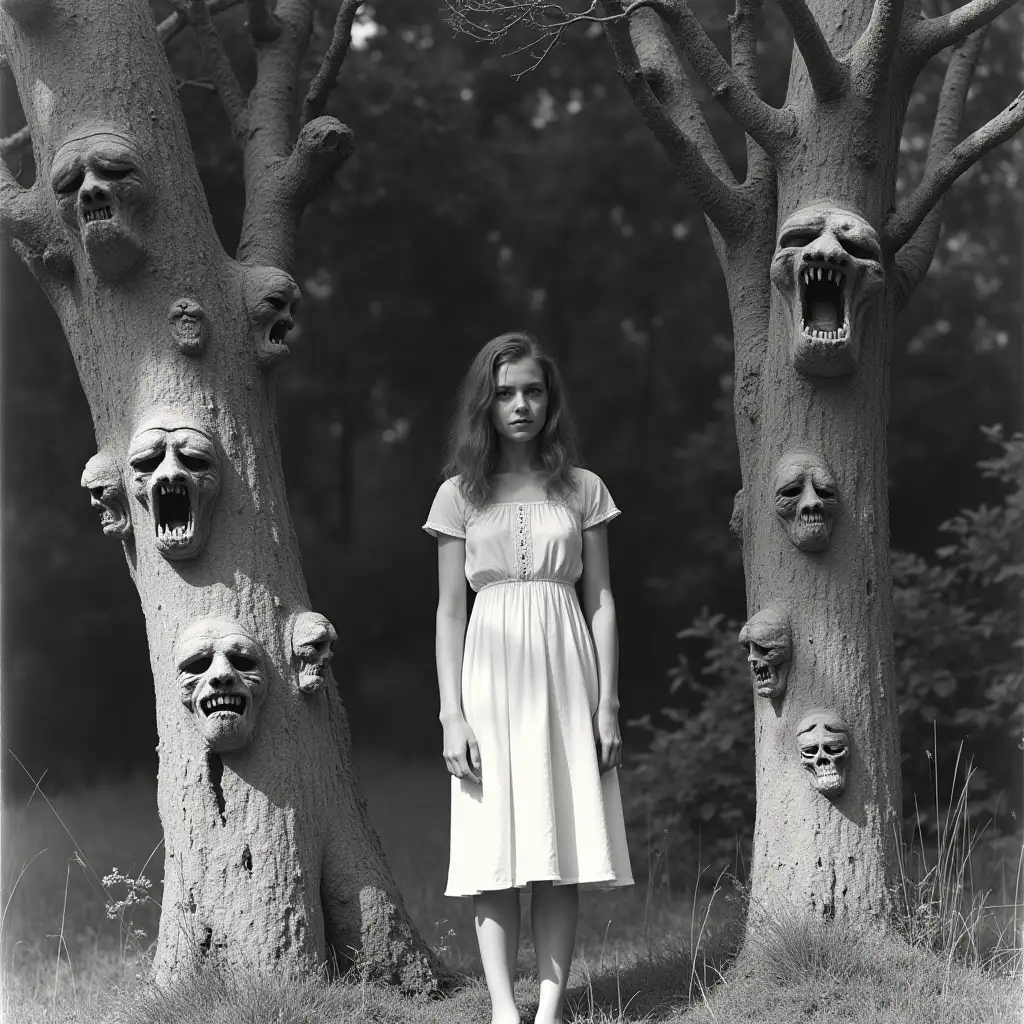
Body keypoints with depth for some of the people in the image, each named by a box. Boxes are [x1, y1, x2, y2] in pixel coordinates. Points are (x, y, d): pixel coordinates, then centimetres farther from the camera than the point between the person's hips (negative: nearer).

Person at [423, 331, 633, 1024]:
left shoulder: (582, 490, 8)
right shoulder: (461, 495, 6)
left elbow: (601, 601, 8)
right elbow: (449, 610, 5)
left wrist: (608, 704, 1)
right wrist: (452, 714, -3)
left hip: (565, 677, 1)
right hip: (491, 676, -1)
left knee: (564, 850, -2)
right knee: (495, 851, -4)